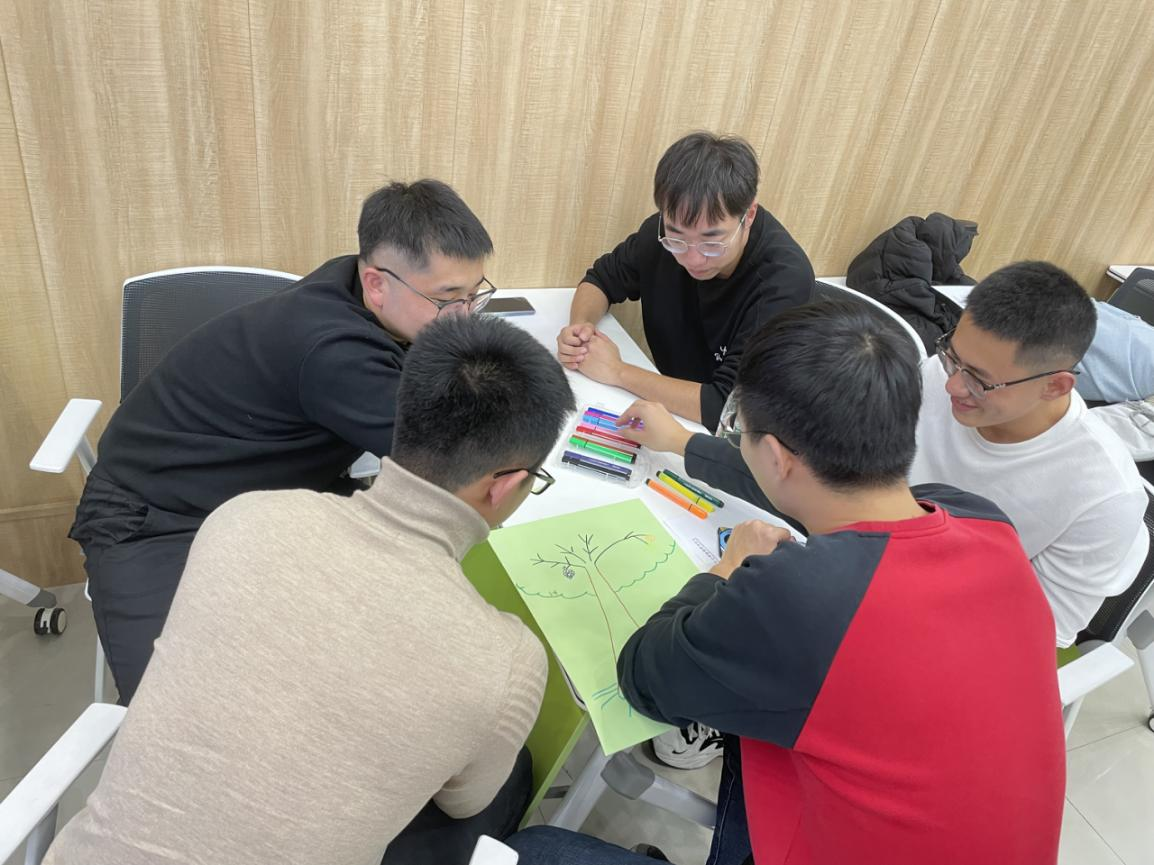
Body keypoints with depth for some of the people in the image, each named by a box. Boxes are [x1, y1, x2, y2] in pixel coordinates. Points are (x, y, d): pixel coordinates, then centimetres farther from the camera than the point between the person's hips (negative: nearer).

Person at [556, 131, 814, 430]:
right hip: (669, 406, 4)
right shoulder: (668, 230, -10)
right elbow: (602, 278, 6)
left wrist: (617, 371, -22)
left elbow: (728, 408, -29)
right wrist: (580, 326, -13)